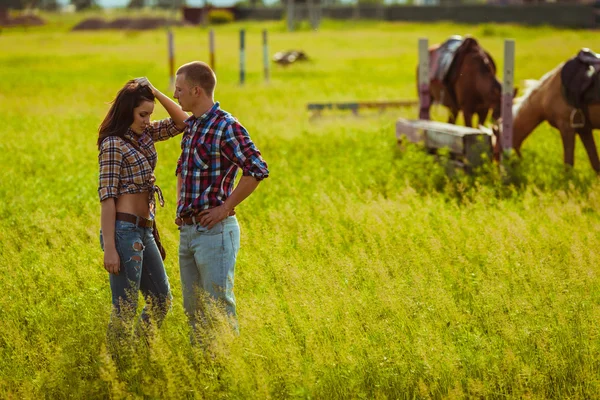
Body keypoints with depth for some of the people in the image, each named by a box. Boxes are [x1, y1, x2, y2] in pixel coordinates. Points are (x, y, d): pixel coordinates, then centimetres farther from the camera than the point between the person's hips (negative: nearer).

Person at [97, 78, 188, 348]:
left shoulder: (145, 134, 12)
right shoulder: (113, 144, -11)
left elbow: (181, 122, 15)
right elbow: (107, 197, -15)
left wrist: (155, 93, 0)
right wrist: (109, 249, -19)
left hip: (144, 231, 9)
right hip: (124, 230, -9)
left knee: (162, 301, 14)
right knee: (125, 309, -4)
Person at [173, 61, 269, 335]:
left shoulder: (225, 127, -14)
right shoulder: (191, 125, 13)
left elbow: (258, 170, -24)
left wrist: (225, 208, -18)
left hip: (214, 230, -8)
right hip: (187, 230, 9)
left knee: (219, 309, -3)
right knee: (193, 310, 13)